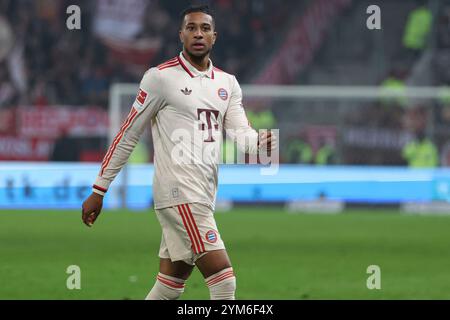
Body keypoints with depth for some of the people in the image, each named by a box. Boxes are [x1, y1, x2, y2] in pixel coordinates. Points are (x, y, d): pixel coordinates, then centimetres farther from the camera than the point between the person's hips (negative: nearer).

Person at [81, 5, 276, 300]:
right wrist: (99, 190, 0)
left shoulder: (228, 84, 15)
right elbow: (128, 136, 0)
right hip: (179, 192, -7)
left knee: (169, 289, 10)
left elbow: (241, 138, 3)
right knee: (224, 279, -15)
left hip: (204, 198, 7)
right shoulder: (161, 77, -3)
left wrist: (264, 141, -21)